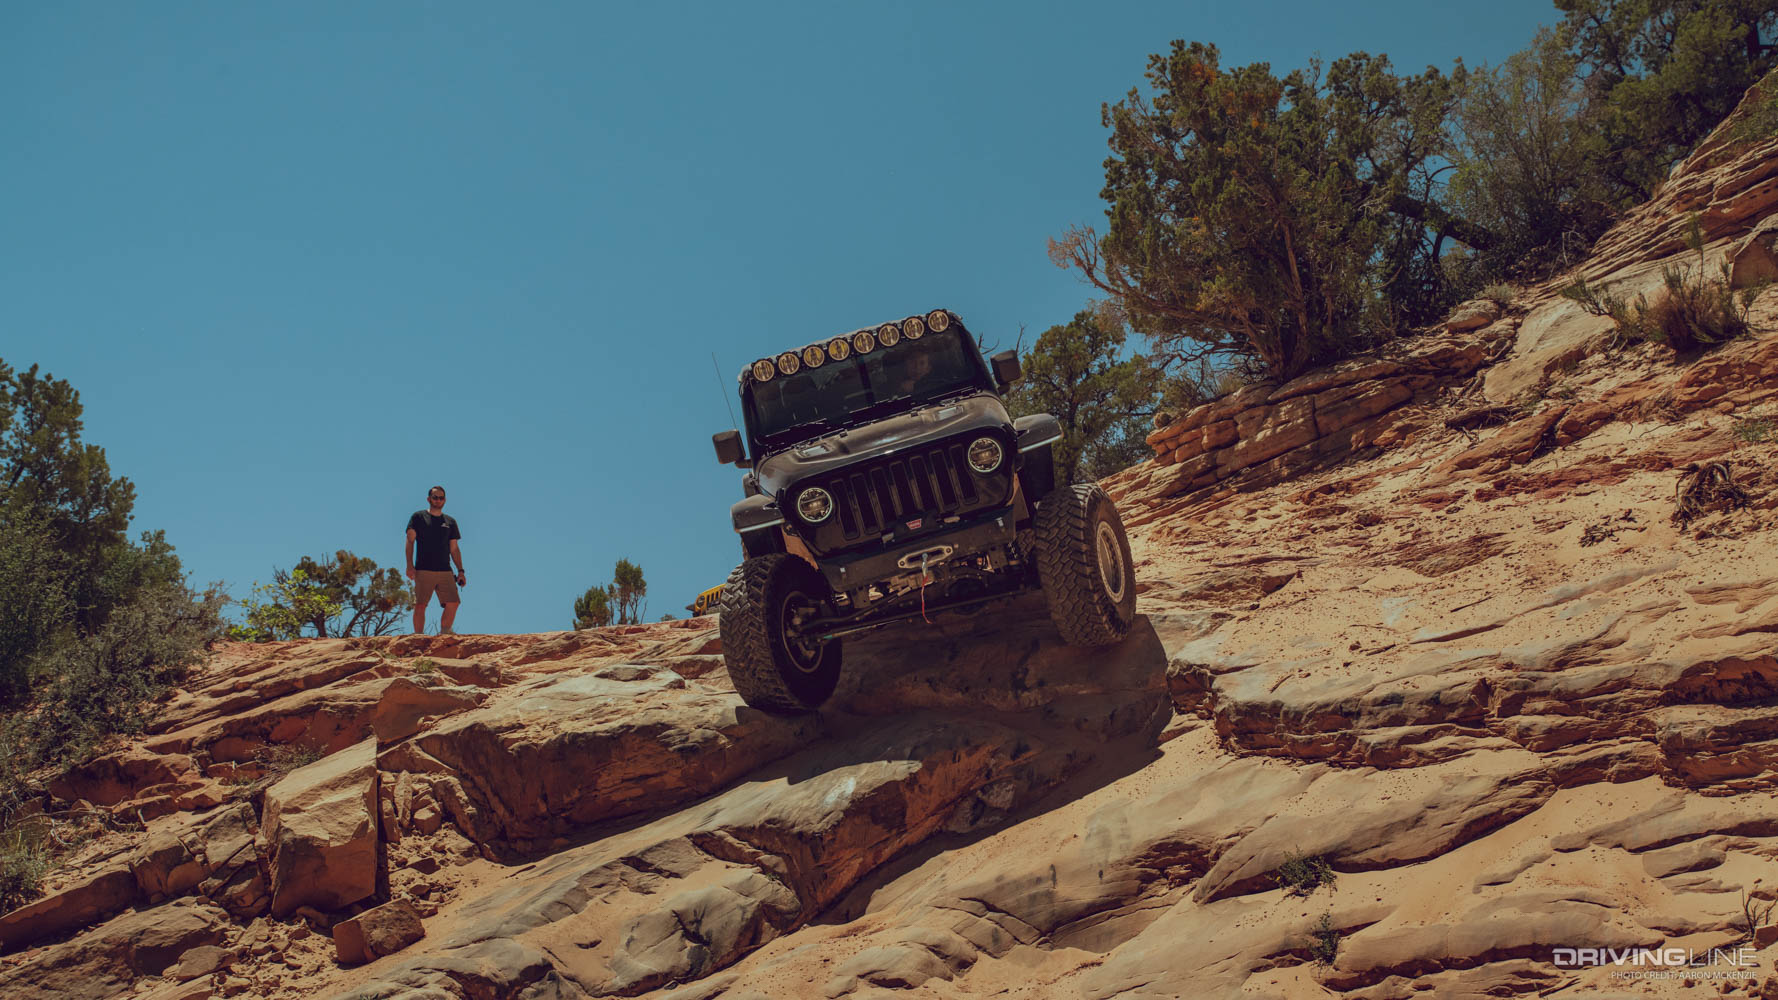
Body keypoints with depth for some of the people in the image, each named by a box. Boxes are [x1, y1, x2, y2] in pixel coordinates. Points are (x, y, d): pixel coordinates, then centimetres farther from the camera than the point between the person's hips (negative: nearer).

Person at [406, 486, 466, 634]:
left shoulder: (450, 521, 19)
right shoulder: (418, 517, 9)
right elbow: (410, 541, 1)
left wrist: (460, 571, 9)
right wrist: (410, 565, -11)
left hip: (445, 571, 3)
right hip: (423, 570, -3)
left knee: (453, 603, -9)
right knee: (420, 605, -8)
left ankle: (444, 635, -2)